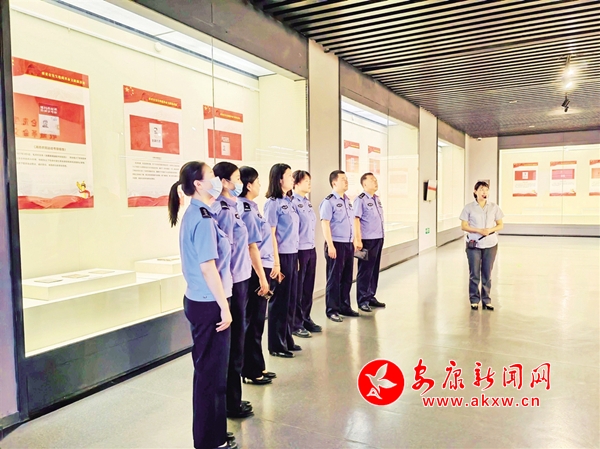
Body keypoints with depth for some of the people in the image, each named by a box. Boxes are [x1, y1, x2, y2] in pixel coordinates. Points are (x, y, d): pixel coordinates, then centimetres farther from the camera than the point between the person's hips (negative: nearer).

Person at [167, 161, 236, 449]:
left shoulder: (193, 214, 11)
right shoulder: (203, 218, -19)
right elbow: (208, 266, -23)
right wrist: (224, 306, -18)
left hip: (199, 301, 10)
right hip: (209, 305, -10)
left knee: (208, 370, 19)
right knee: (211, 372, 4)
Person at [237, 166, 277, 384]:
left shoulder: (248, 207, 11)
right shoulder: (247, 211, -17)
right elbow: (252, 246, -20)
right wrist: (261, 276, -18)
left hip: (260, 268, 9)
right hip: (255, 271, -9)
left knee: (256, 322, 16)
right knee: (253, 323, 3)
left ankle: (257, 367, 29)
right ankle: (250, 371, 16)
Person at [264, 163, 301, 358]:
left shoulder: (289, 201, 12)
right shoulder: (273, 203, -12)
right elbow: (271, 234, -14)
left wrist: (295, 257, 15)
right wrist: (276, 262, -16)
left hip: (292, 255, 8)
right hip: (281, 256, -8)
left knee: (290, 300, 14)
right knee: (279, 301, 2)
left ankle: (287, 339, 27)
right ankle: (276, 345, 15)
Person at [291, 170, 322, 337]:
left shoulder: (307, 202, 12)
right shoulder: (292, 203, -13)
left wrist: (313, 248, 16)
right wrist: (294, 255, -18)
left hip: (311, 249, 8)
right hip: (300, 250, -8)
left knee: (308, 287, 15)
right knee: (297, 288, 5)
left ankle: (306, 319, 30)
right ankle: (296, 324, 18)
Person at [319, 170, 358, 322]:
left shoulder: (347, 200, 13)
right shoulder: (329, 201, -11)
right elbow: (325, 224, -15)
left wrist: (353, 241, 17)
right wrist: (330, 245, -19)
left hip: (348, 244, 7)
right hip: (336, 244, -7)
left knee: (347, 277, 14)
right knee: (334, 278, 2)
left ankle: (344, 306, 27)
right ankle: (331, 310, 13)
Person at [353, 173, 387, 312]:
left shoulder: (377, 199, 14)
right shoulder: (360, 200, -10)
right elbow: (356, 220, -14)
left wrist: (381, 237, 16)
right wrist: (358, 240, -18)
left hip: (378, 239, 8)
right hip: (367, 240, -7)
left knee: (375, 269, 12)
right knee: (365, 270, 0)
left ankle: (371, 297, 23)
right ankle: (362, 300, 9)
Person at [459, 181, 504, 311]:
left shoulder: (494, 207, 5)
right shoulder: (469, 207, -2)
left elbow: (500, 225, 7)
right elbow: (464, 226, -3)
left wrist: (491, 230, -12)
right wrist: (479, 230, -16)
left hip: (490, 245, 2)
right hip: (474, 245, -2)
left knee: (487, 274, 7)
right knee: (474, 274, 4)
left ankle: (486, 300, 18)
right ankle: (474, 300, 15)